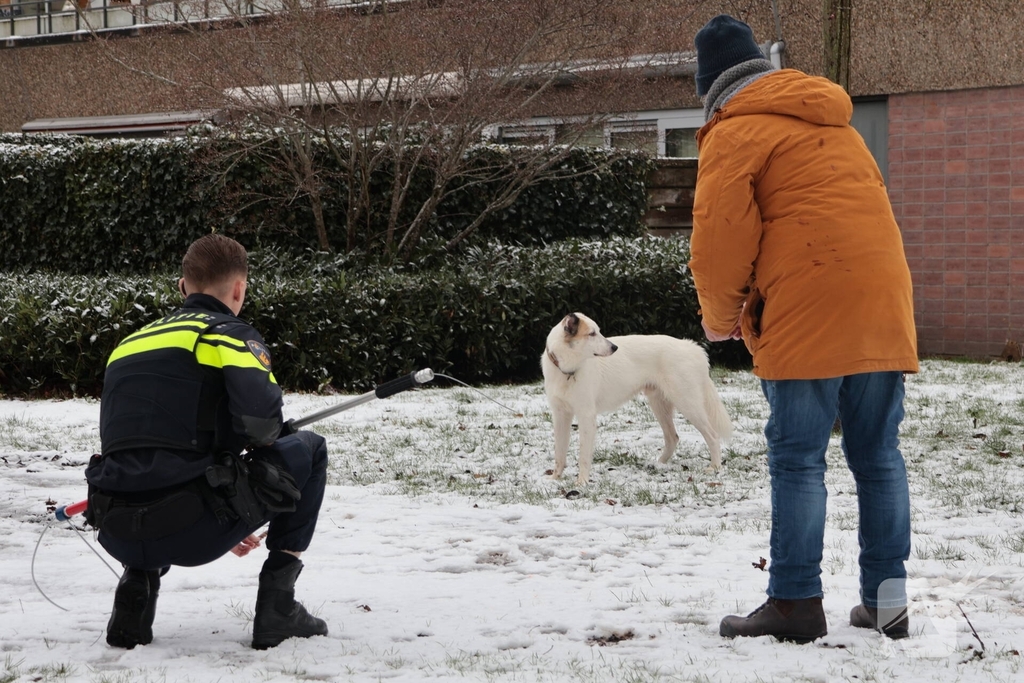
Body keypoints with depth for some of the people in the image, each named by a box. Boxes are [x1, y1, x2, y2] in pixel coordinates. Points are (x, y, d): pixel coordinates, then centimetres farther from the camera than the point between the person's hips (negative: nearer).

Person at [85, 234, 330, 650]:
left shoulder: (129, 343, 25)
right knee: (308, 450, 19)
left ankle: (137, 585, 17)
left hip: (117, 537, 6)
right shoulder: (230, 334, 4)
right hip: (193, 534, -6)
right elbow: (260, 420, -14)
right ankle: (277, 605, 12)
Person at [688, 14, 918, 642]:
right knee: (878, 455, 10)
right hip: (884, 306, 7)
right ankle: (888, 600, 11)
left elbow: (722, 238, -7)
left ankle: (796, 603, -2)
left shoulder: (735, 132, -1)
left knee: (798, 460, -2)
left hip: (807, 315, -7)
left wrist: (722, 318, 9)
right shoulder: (833, 122, 25)